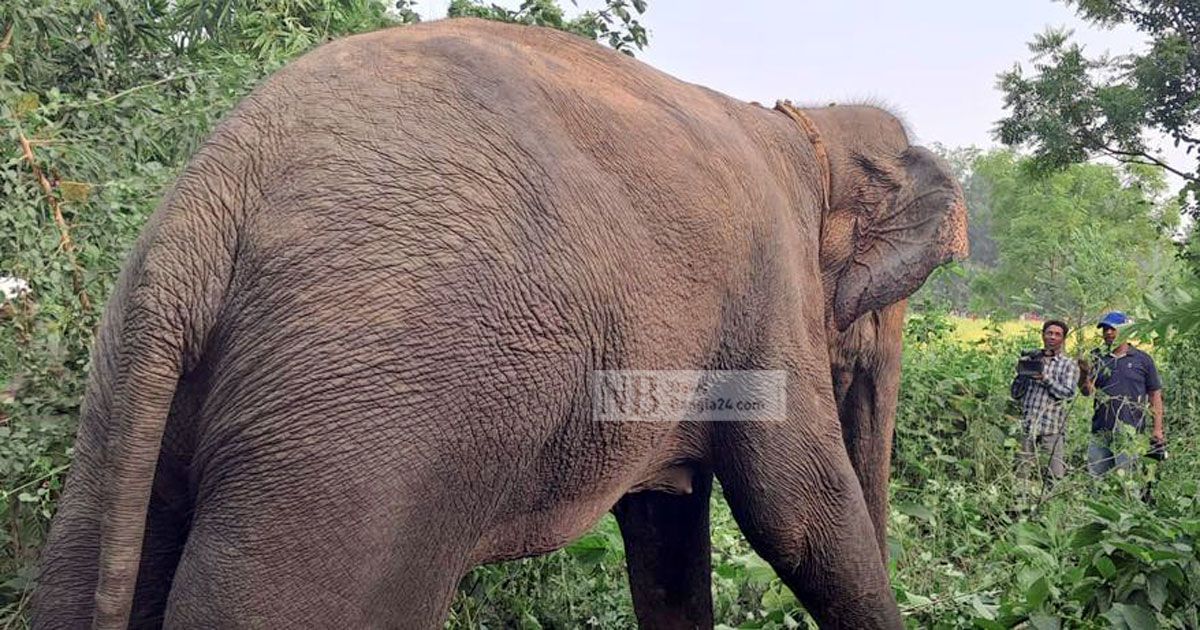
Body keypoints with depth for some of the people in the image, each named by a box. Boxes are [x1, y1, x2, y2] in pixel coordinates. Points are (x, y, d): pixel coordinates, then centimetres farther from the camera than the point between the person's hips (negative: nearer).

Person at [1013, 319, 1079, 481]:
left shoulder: (1069, 365, 8)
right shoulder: (1030, 360, 14)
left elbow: (1068, 394, -7)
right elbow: (1015, 394, 13)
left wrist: (1045, 378, -16)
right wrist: (1022, 374, -4)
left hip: (1052, 428, -2)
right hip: (1027, 425, 2)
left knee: (1056, 475, -6)